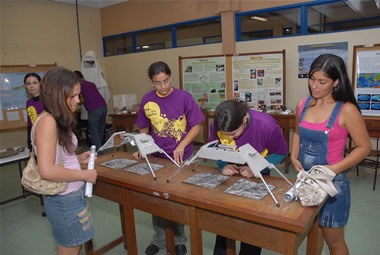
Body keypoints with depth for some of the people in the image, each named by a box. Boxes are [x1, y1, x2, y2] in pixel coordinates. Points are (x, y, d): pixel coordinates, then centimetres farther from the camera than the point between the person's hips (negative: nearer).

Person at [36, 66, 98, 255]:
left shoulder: (58, 120, 6)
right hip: (64, 199, -9)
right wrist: (84, 175, -19)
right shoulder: (48, 121, -23)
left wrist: (77, 159, 3)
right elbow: (47, 171, -29)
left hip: (72, 194, 9)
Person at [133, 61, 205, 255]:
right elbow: (144, 129, 9)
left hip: (182, 158, -3)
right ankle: (159, 238, 35)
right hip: (156, 158, 3)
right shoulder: (147, 100, -1)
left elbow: (196, 126, -9)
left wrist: (181, 147, -21)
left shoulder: (184, 97, -12)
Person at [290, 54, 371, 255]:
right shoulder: (303, 105, -1)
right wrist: (294, 157, -2)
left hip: (331, 182, -4)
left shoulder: (346, 110, -16)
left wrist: (334, 169, -20)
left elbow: (364, 147, -10)